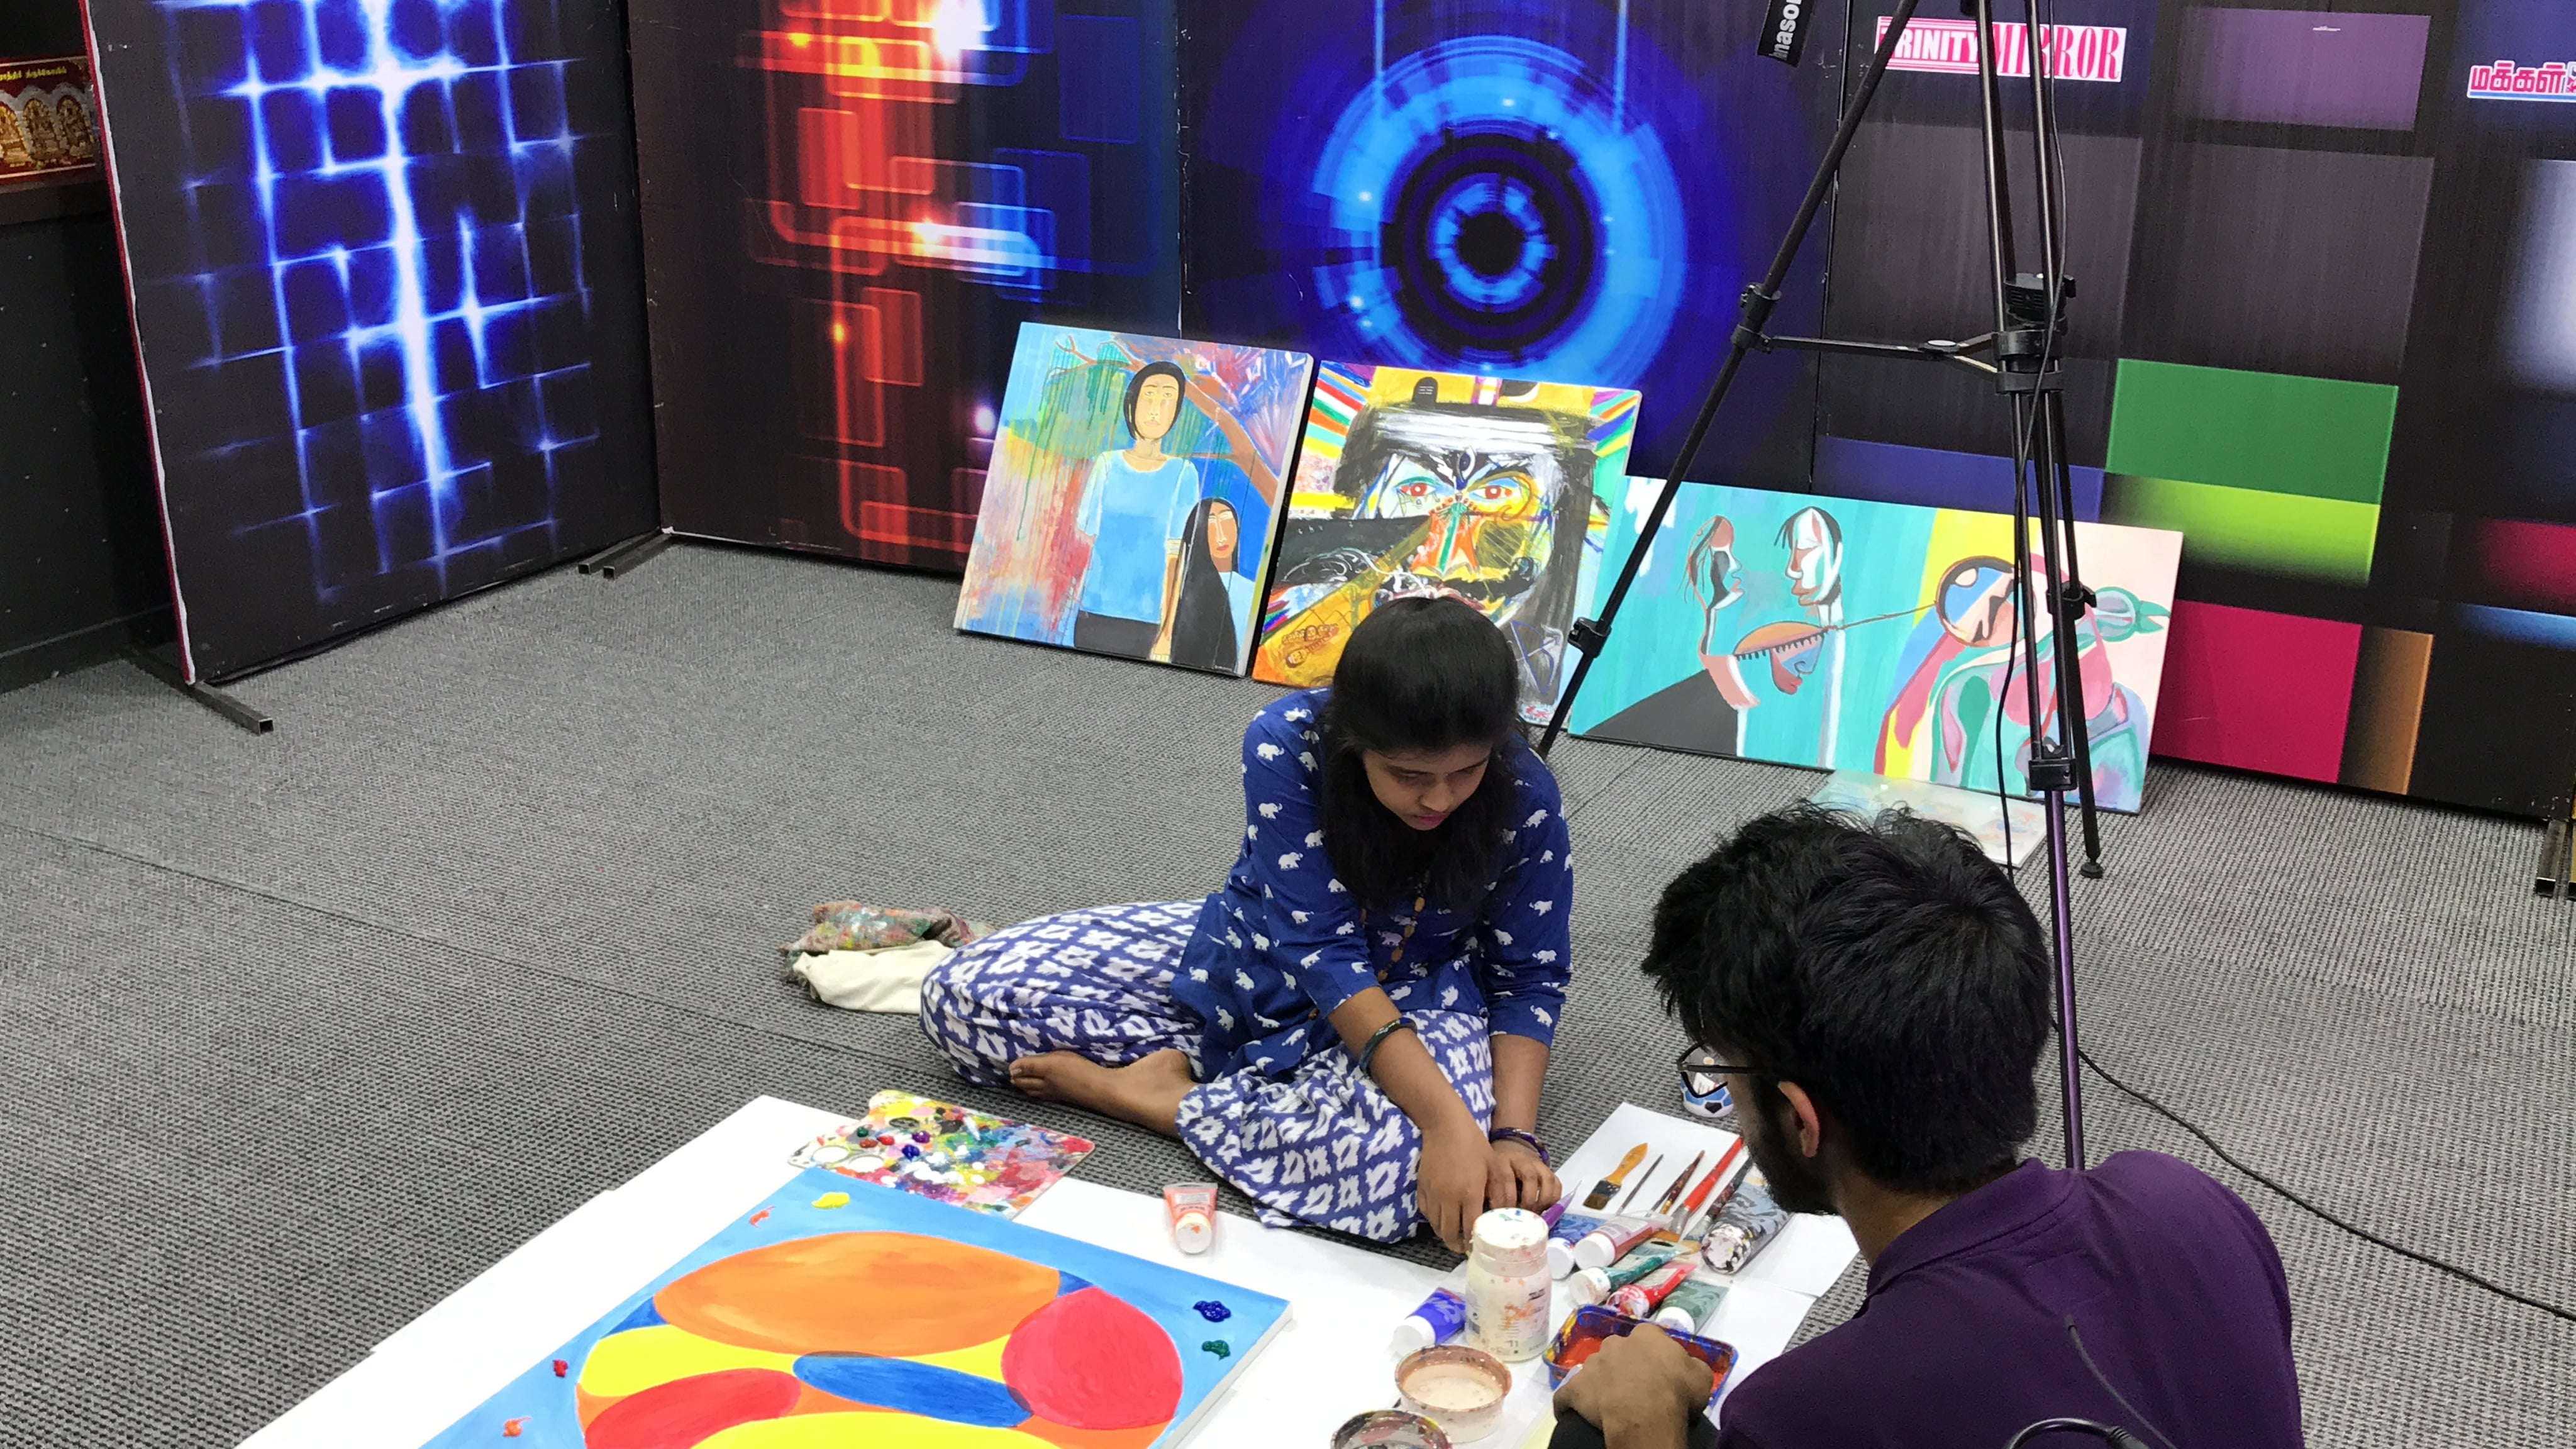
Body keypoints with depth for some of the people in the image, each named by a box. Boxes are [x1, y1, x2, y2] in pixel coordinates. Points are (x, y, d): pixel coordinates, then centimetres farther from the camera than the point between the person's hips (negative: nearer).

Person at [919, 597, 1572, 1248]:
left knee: (1418, 1157, -39)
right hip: (1255, 958, 0)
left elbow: (1529, 979, -12)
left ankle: (1169, 1100, -16)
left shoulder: (1525, 797, -24)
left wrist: (1512, 1134, -29)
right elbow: (1321, 950, -31)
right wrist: (1446, 1117, -41)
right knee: (961, 995, -10)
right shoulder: (1285, 743, -29)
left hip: (1410, 997, 0)